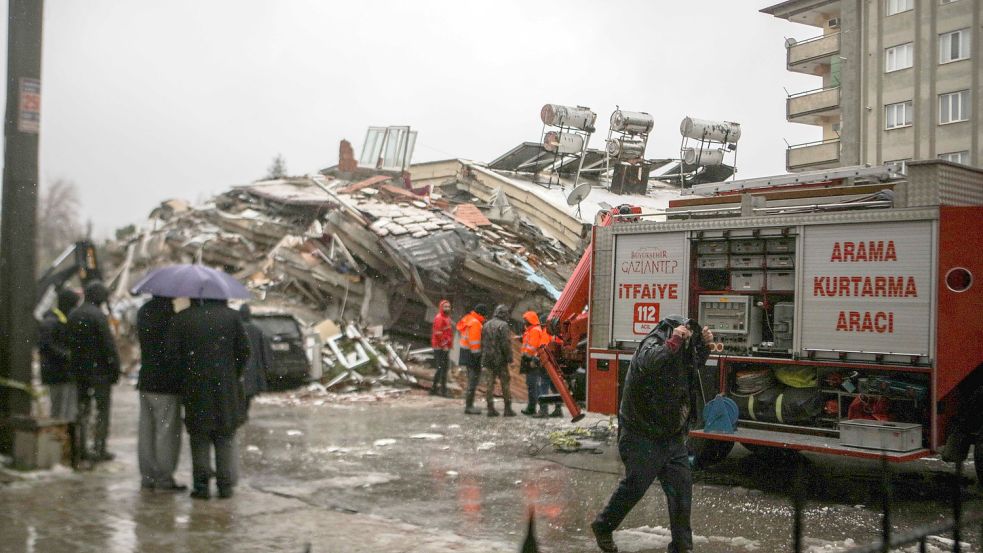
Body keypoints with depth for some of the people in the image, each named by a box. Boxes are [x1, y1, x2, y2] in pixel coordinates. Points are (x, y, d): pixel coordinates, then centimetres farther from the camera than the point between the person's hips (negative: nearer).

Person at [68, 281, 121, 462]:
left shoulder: (73, 315, 9)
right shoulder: (98, 315, -16)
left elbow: (70, 341, 13)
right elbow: (109, 345, -18)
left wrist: (75, 366, 16)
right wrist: (115, 369, -11)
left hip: (79, 370, 7)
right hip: (99, 370, -7)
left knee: (83, 410, 15)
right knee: (102, 410, 1)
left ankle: (82, 447, 18)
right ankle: (99, 449, 2)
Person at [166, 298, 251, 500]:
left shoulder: (181, 319, -4)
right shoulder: (232, 316, -2)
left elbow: (172, 354, -7)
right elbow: (244, 349, -2)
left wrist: (186, 375, 6)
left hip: (196, 390, -1)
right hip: (227, 389, 1)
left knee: (200, 439, 9)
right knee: (226, 438, 10)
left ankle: (201, 485, 8)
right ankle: (226, 485, 10)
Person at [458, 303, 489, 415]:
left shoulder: (469, 320, 13)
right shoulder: (475, 323, -18)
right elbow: (475, 342, -22)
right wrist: (477, 356, -20)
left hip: (467, 351, 11)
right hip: (473, 354, -11)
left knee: (472, 380, 19)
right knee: (473, 380, -6)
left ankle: (469, 405, 26)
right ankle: (469, 407, -4)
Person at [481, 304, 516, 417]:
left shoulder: (486, 325, 11)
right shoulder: (503, 325, -12)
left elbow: (482, 343, 14)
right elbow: (506, 344, -17)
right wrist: (509, 357, -9)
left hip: (488, 359, 6)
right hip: (500, 359, -6)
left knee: (490, 383, 8)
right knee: (505, 383, 1)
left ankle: (490, 408, 7)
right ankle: (508, 409, 3)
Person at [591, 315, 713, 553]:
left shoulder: (682, 350, 11)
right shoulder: (653, 344, -16)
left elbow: (696, 364, 32)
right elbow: (648, 362, -40)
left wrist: (704, 344, 15)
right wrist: (673, 343, -45)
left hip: (672, 436, 8)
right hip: (644, 435, -8)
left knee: (682, 486, 5)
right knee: (634, 486, 0)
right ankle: (602, 527, 21)